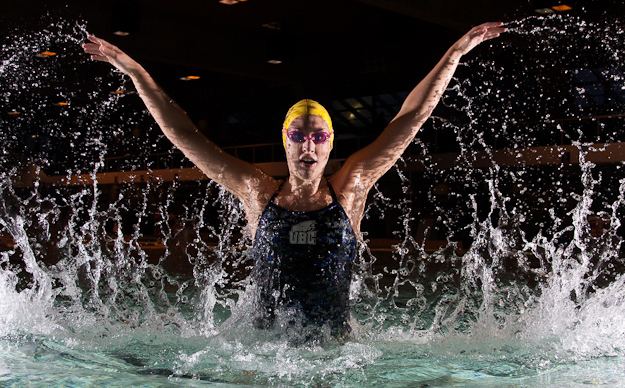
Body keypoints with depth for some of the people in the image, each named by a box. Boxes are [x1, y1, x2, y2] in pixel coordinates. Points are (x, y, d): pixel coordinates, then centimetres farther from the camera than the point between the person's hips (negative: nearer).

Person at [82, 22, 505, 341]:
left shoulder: (350, 188, 7)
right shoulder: (258, 194, 7)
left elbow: (411, 119, 8)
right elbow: (182, 133, 11)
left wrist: (458, 51, 9)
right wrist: (134, 70, 12)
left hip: (336, 344, 0)